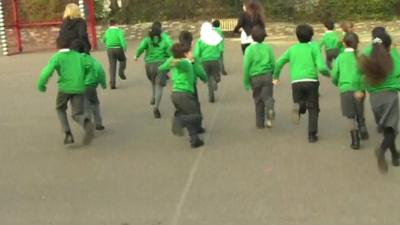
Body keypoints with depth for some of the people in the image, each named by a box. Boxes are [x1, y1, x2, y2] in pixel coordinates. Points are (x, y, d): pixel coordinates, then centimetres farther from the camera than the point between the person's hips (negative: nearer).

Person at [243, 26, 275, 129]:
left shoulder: (250, 49, -5)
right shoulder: (268, 47, 2)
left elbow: (246, 66, -9)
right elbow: (273, 63, 3)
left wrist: (246, 82, -2)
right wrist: (272, 74, 22)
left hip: (255, 78, 0)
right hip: (267, 75, 0)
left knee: (258, 100, 12)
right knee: (268, 96, 0)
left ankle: (260, 122, 18)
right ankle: (270, 110, -33)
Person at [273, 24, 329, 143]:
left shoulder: (292, 49, 17)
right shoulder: (313, 48, 7)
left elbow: (279, 63, 17)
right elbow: (321, 67, -4)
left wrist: (275, 76, 33)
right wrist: (329, 73, 17)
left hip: (296, 82, 2)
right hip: (311, 81, -2)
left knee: (301, 104, 18)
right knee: (313, 109, 11)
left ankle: (298, 107, -19)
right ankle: (312, 135, 2)